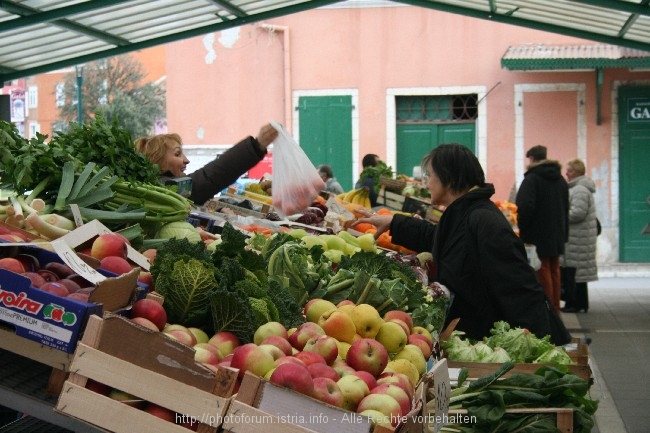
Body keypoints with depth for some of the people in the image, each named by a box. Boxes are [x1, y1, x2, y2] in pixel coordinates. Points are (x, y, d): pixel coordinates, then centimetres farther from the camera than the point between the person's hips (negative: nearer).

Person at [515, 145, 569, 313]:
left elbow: (525, 206, -22)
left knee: (543, 273, -4)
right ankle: (555, 309, 18)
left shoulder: (532, 178, -13)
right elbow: (566, 209, 16)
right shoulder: (560, 179, 12)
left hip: (538, 235, -7)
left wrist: (522, 227, -9)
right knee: (554, 271, 13)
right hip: (557, 234, 7)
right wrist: (563, 233, 18)